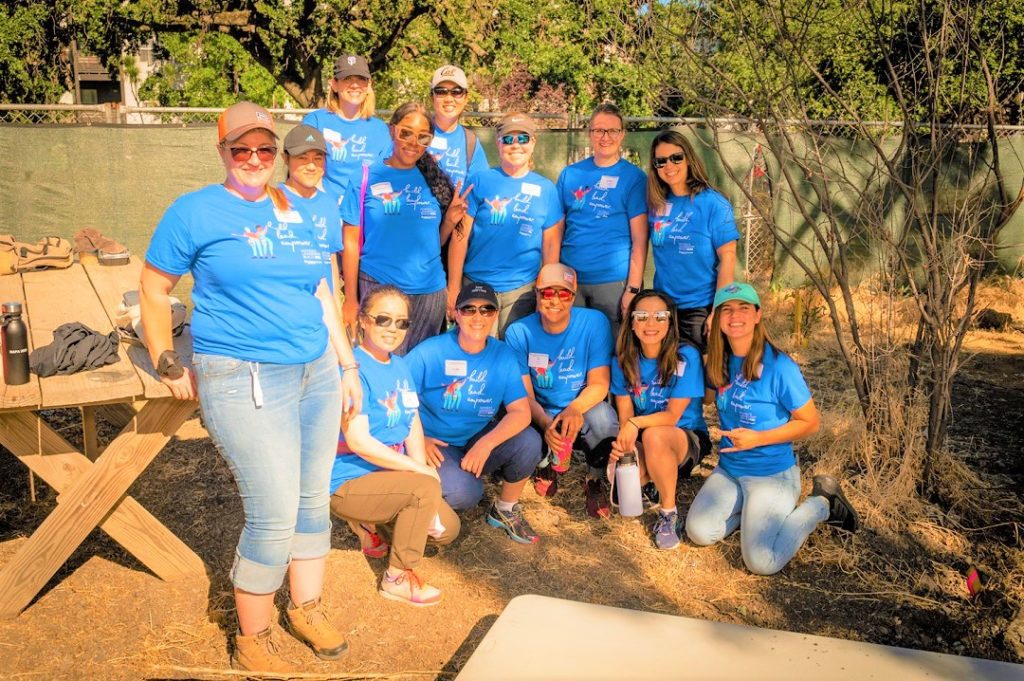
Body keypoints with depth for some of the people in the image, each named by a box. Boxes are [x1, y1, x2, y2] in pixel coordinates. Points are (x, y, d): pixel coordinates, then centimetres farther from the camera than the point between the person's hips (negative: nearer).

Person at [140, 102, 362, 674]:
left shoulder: (296, 212, 13)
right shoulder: (195, 212, -2)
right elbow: (154, 291, 4)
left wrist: (349, 365, 17)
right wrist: (170, 367, 2)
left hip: (317, 373, 6)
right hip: (246, 383, -6)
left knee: (315, 501, 12)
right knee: (276, 516, -7)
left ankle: (307, 609, 34)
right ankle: (253, 640, 14)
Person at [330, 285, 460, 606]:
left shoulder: (399, 366, 8)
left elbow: (413, 426, 5)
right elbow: (358, 441, -26)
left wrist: (420, 468, -12)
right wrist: (419, 470, -21)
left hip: (387, 473, 8)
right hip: (346, 481, -8)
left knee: (447, 528, 2)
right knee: (426, 487, -28)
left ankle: (367, 522, 20)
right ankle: (397, 579, -11)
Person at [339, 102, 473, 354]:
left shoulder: (433, 179, 8)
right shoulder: (367, 177, -2)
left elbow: (433, 242, 13)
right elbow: (351, 242, -2)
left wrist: (450, 220, -7)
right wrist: (350, 300, -5)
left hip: (430, 291, 3)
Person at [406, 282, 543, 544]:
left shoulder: (503, 356, -4)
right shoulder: (429, 353, -13)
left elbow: (521, 412, -12)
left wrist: (486, 443, -28)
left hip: (479, 442, 4)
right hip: (435, 445, -4)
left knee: (528, 441, -24)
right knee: (464, 493, -32)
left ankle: (505, 510, 4)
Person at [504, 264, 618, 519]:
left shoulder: (594, 322, -12)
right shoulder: (519, 332, -9)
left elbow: (599, 382, -14)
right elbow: (524, 394, -11)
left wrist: (575, 409, -37)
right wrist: (545, 424, -33)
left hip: (582, 413, -1)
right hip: (541, 418, 2)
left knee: (601, 414, -36)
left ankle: (595, 480, -3)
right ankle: (548, 464, 12)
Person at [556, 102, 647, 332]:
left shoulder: (633, 177, -1)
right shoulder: (570, 174, 8)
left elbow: (639, 240, -5)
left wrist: (633, 289, -11)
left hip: (614, 281, -3)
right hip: (569, 280, 3)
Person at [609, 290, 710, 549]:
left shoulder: (686, 356, -16)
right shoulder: (623, 360, -3)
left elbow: (672, 415, -17)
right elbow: (625, 415, -4)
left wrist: (636, 424, -34)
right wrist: (623, 440, -26)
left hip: (688, 439, -3)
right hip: (642, 443, 4)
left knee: (654, 436, -38)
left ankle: (669, 514, -16)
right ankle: (650, 484, 9)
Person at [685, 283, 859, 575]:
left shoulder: (778, 366, -17)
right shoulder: (720, 363, 1)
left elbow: (810, 422, -12)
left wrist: (757, 439, -20)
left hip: (772, 474, -6)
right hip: (728, 468, 6)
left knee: (762, 562, -15)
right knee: (699, 532, -11)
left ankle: (821, 503, 8)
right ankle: (750, 509, 15)